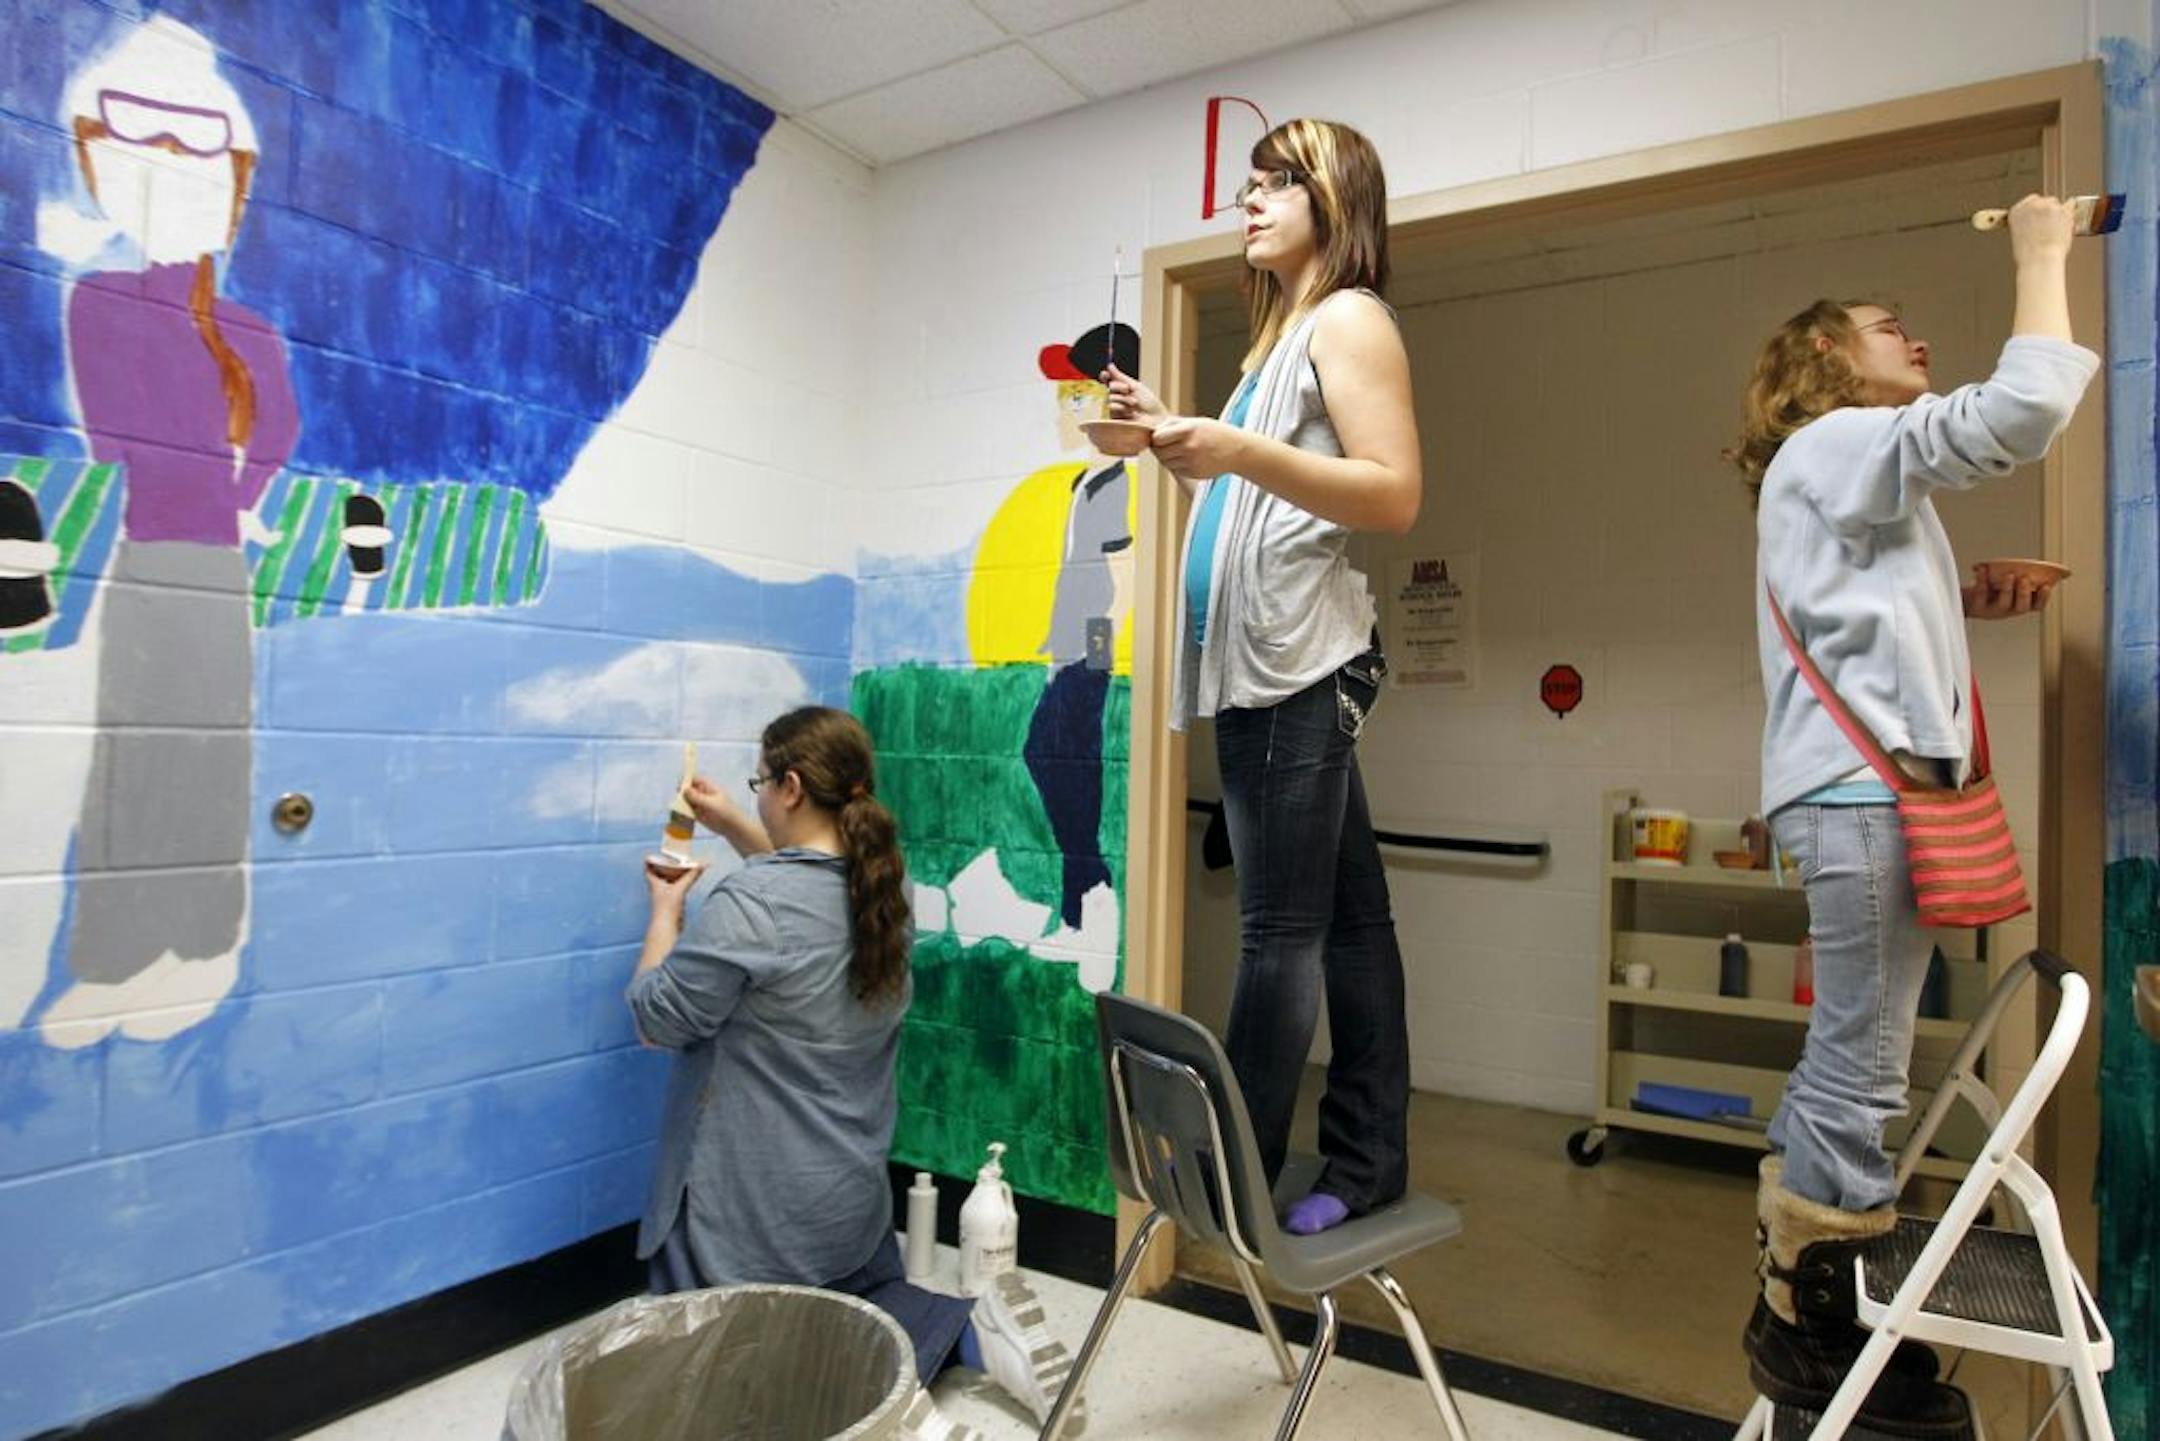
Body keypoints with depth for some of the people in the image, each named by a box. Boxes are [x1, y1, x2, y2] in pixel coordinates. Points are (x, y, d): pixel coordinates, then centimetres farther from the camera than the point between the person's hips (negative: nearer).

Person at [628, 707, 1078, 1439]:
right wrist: (730, 824, 17)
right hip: (852, 1188, 7)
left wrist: (666, 911, 1)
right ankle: (975, 1331, 2)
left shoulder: (744, 907, -26)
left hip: (753, 1208, -7)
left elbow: (656, 1016, -13)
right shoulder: (883, 888, -1)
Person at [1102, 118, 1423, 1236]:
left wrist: (1243, 451, -24)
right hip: (1261, 671, 9)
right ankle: (1370, 1160, 17)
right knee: (1343, 919, 9)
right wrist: (1172, 435, 17)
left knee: (1281, 931, -6)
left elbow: (1395, 497, -14)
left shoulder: (1349, 318, 0)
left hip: (1301, 666, -9)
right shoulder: (1278, 336, 27)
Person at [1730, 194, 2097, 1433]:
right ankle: (1813, 1331, 4)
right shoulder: (1841, 443, -4)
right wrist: (2042, 255, -3)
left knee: (1848, 1056, 14)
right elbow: (2024, 411, -17)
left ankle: (1800, 1305, 24)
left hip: (1866, 783, 10)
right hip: (1862, 787, -10)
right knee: (1863, 1065, -7)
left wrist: (1967, 604, 12)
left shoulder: (1851, 473, 25)